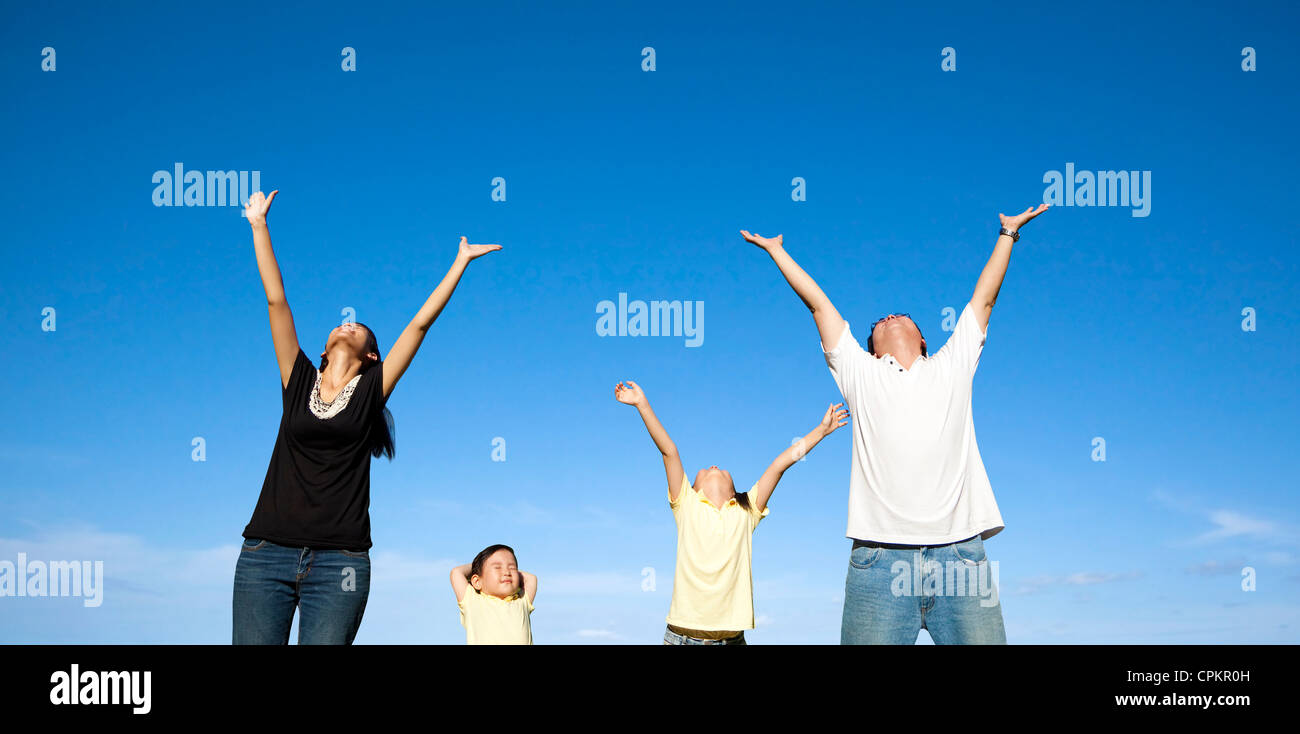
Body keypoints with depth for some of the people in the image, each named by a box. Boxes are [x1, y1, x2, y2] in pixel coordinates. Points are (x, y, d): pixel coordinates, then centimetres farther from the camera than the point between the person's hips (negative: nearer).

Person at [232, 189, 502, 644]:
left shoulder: (371, 390, 8)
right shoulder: (299, 382, 12)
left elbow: (420, 322, 10)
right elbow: (276, 300, 13)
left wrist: (461, 263, 12)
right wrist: (258, 225, 15)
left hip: (338, 563, -1)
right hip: (266, 553, 1)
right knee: (253, 643, -4)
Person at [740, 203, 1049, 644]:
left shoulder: (952, 368, 22)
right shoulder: (860, 373, 19)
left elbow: (983, 299, 30)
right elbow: (819, 305, 24)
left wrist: (1008, 234, 38)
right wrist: (776, 250, 32)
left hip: (960, 552, 1)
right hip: (880, 555, -1)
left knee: (982, 639, -4)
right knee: (871, 641, -5)